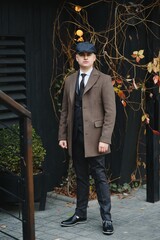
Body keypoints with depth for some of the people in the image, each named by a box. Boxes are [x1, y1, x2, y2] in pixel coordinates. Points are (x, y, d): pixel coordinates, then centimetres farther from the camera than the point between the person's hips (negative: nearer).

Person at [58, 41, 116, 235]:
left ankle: (106, 218, 7)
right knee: (81, 177, 13)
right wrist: (62, 135, 8)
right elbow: (65, 110, 14)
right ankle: (80, 214, 24)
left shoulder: (103, 80, -3)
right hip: (75, 138, 5)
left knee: (99, 177, -1)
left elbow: (110, 112, -8)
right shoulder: (70, 80, 12)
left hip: (94, 138, -5)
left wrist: (105, 139, -15)